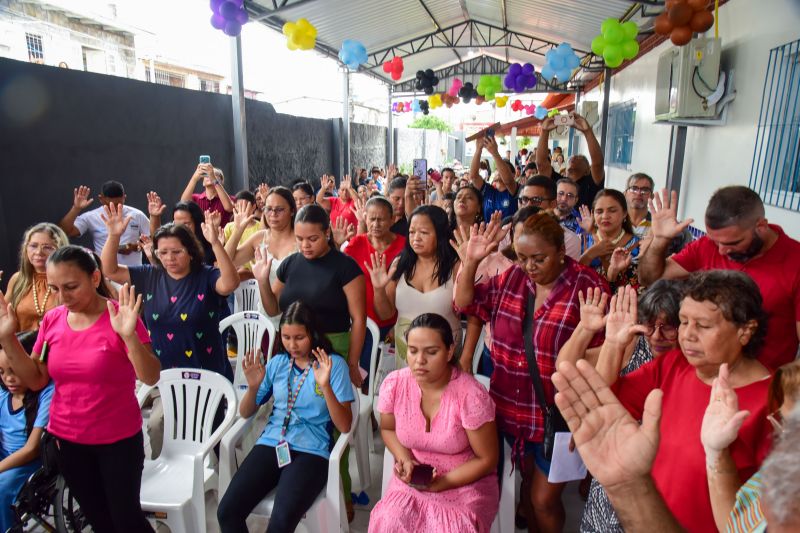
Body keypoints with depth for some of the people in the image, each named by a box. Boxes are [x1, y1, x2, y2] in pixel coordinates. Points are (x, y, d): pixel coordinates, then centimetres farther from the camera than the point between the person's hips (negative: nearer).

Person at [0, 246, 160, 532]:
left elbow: (151, 377, -24)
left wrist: (129, 336, -39)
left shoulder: (121, 317, -19)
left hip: (119, 440, -5)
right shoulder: (52, 320, -3)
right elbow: (36, 380, 2)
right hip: (66, 440, 5)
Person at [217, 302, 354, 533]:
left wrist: (325, 386, -21)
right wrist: (253, 386, -4)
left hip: (311, 452, -4)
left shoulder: (334, 364, -2)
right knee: (226, 511, -16)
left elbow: (344, 426, -8)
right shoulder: (277, 362, 11)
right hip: (270, 445, 4)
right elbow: (246, 413, 16)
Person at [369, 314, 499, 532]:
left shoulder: (471, 395, -22)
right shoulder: (394, 384, -12)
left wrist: (441, 483, -17)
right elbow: (387, 428, 9)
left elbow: (487, 460, -10)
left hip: (466, 481, -2)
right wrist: (405, 459, -9)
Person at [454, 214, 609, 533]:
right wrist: (470, 261, -8)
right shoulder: (512, 278, -1)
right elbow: (464, 304, 6)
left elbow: (599, 356, -13)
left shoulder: (587, 287, -16)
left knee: (544, 498, 8)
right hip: (512, 408, 5)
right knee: (528, 481, 23)